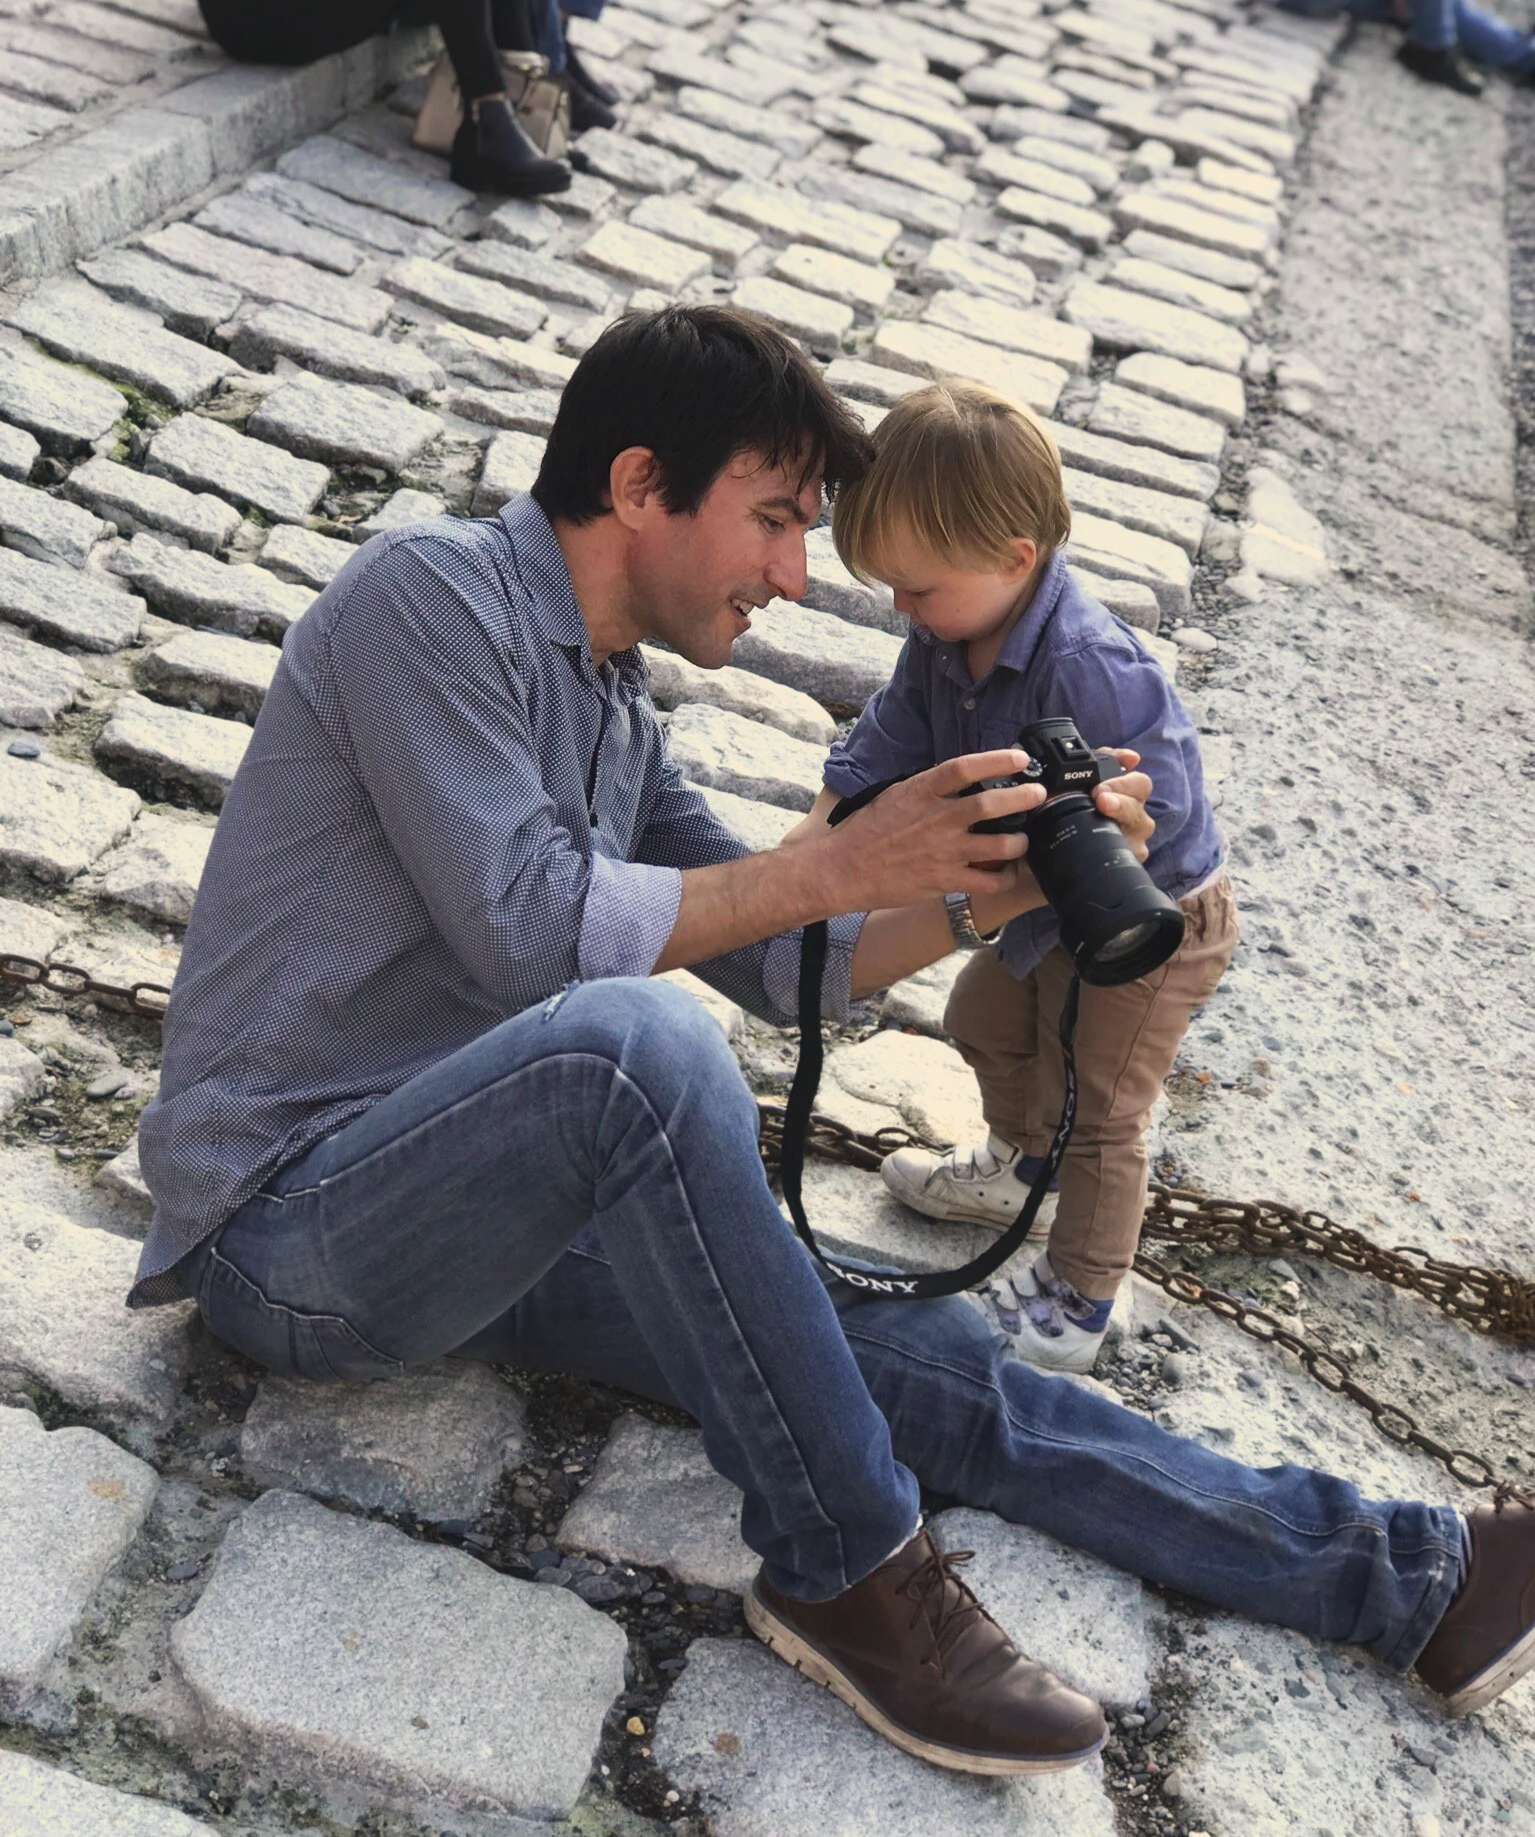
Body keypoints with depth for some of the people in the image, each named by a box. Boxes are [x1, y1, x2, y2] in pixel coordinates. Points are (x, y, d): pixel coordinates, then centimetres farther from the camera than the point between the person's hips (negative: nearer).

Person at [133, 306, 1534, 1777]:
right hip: (291, 1224, -7)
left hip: (499, 1195, 7)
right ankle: (845, 1568, -18)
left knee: (930, 1366, -2)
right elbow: (525, 927, -22)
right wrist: (843, 862, -15)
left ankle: (1416, 1581, 5)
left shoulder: (610, 711, 14)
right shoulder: (428, 589, -12)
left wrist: (1000, 883, 2)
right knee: (631, 1038, -37)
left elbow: (778, 963, 16)